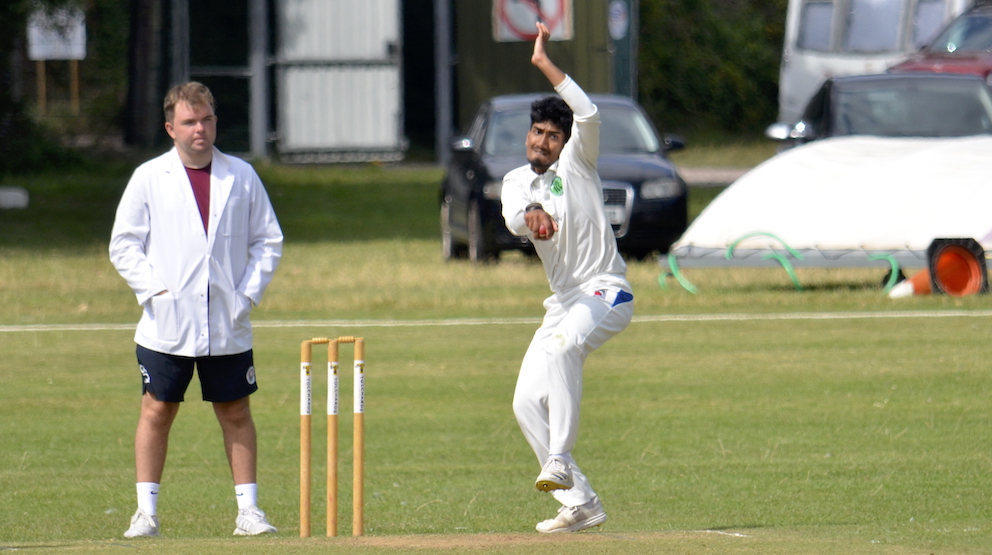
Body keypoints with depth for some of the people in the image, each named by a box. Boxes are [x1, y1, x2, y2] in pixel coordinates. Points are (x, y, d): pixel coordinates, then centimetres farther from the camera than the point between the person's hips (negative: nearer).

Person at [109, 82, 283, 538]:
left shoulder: (241, 176, 7)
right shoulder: (149, 178, 2)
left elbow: (267, 240, 11)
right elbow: (123, 244, 3)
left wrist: (250, 292, -1)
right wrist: (154, 288, -8)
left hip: (228, 326, 2)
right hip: (166, 325, -1)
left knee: (236, 414, 4)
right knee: (157, 411, -1)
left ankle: (248, 510, 8)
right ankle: (146, 512, 4)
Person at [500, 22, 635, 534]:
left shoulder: (576, 164, -3)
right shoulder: (517, 181, 10)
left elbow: (588, 115, -22)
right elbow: (512, 219, -12)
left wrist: (544, 64, -22)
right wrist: (531, 214, -36)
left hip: (607, 292, -7)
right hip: (563, 301, 7)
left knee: (561, 347, -36)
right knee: (527, 402, -2)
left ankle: (560, 461, -38)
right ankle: (580, 504, 2)